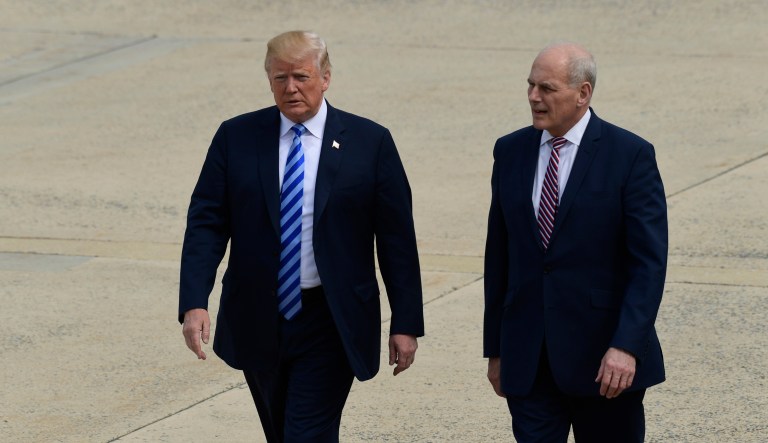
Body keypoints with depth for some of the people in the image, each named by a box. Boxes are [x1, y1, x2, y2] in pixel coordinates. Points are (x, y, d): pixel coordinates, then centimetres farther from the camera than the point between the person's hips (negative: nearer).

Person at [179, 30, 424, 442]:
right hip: (258, 322, 3)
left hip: (330, 326, -3)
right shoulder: (236, 138, 2)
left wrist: (406, 323, -4)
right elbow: (206, 222, -2)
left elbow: (396, 238, -1)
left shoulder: (369, 142, -3)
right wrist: (194, 303, -15)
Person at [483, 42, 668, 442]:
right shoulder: (511, 152, 7)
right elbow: (499, 256, 12)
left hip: (605, 359, -3)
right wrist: (495, 348, 12)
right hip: (528, 360, 3)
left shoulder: (630, 155, -6)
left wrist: (626, 346, -21)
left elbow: (649, 262, -11)